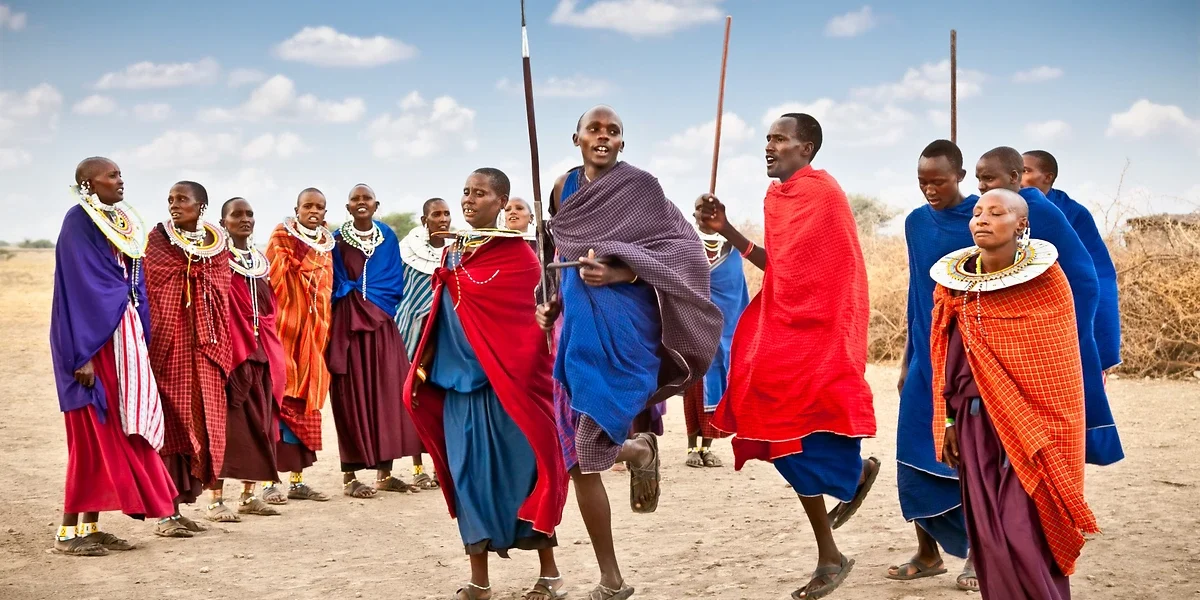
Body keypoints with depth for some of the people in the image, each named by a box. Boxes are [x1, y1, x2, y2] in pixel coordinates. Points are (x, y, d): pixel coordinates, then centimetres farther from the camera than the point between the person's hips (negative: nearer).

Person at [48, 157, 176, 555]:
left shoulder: (124, 223, 14)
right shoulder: (79, 222, -10)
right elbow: (76, 289, -15)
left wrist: (141, 341, 11)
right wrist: (83, 354, -20)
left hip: (123, 339, 8)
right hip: (93, 339, -8)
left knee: (119, 433, 7)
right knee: (93, 434, -5)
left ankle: (91, 526, 14)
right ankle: (69, 531, 4)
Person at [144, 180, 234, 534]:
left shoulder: (217, 245, 10)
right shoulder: (157, 241, 0)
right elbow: (146, 292, -5)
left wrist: (223, 347, 7)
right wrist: (150, 343, -14)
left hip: (205, 348, 4)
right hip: (169, 345, -4)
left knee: (205, 419, 7)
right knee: (173, 420, -4)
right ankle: (167, 512, -1)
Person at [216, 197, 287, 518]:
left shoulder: (260, 262, 17)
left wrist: (273, 354, 15)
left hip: (261, 350, 7)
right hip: (228, 348, -7)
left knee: (259, 420, 6)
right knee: (227, 420, -8)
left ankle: (249, 494, 13)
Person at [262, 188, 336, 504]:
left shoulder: (326, 247, 14)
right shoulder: (281, 239, -3)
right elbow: (270, 282, -9)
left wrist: (323, 330, 12)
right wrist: (270, 325, -17)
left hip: (312, 334, 6)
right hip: (283, 328, -6)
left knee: (305, 400, 7)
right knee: (279, 398, -7)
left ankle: (297, 479, 13)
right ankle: (270, 481, -4)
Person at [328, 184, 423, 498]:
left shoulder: (388, 237, 11)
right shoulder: (337, 239, 5)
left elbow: (395, 280, 7)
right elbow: (334, 283, 3)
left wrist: (363, 292, -2)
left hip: (381, 322, 3)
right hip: (348, 322, -3)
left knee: (388, 390, 1)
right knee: (352, 393, -5)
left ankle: (384, 473, 8)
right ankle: (349, 477, -2)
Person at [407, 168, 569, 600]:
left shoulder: (517, 254, -6)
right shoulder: (453, 252, 13)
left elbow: (526, 321, -10)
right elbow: (440, 314, 17)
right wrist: (422, 369, 13)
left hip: (502, 381, -5)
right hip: (458, 378, 6)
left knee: (519, 468, 0)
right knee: (470, 474, 7)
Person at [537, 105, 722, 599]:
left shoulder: (639, 185, -4)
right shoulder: (564, 187, 12)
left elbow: (677, 253, -9)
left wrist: (619, 273, -23)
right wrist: (553, 304, 9)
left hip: (625, 325, -6)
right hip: (578, 325, 6)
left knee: (589, 446, -16)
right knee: (579, 459, 3)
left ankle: (638, 450, 21)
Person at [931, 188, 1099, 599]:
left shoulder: (1046, 279, -7)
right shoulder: (954, 282, 4)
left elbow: (1061, 367, -4)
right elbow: (947, 359, 9)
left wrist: (1053, 437, -6)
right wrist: (947, 420, 6)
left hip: (1031, 420, -4)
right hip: (975, 421, 4)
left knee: (1024, 529, -6)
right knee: (987, 530, 7)